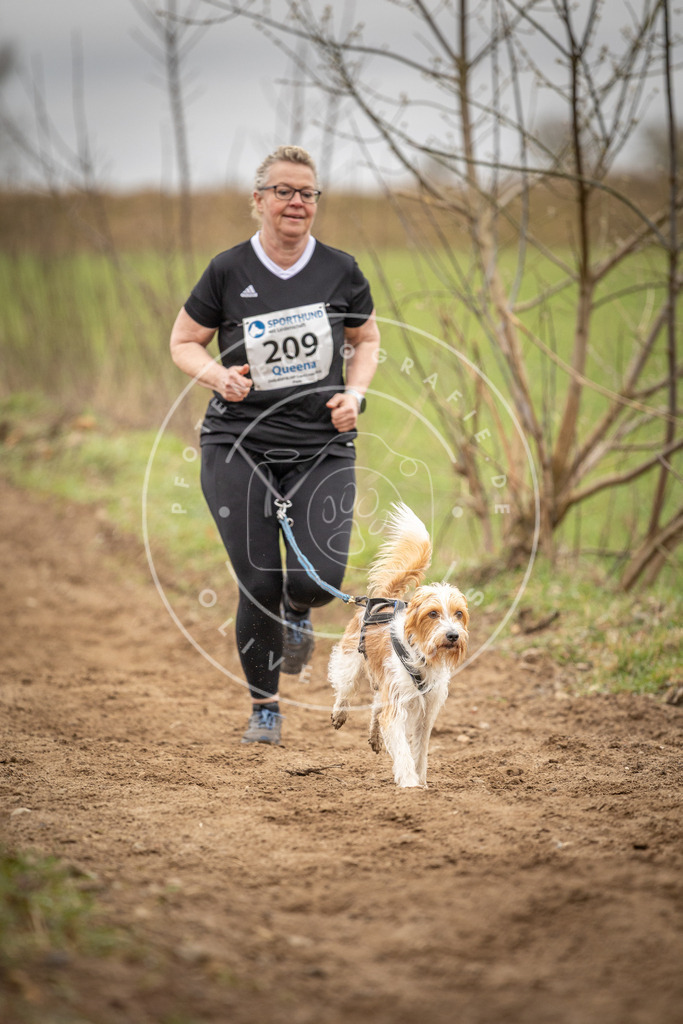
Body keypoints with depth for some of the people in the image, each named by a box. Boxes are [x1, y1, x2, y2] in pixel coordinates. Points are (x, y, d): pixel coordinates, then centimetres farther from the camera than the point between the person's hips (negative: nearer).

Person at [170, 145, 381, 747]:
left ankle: (297, 613, 26)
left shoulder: (340, 271, 3)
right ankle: (265, 708, 17)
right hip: (239, 447, -1)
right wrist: (220, 376, -12)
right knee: (259, 585, -5)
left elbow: (367, 340, 17)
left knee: (320, 578, -14)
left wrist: (354, 394, -1)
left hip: (323, 446, 1)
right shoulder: (228, 272, -2)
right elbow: (182, 342, 8)